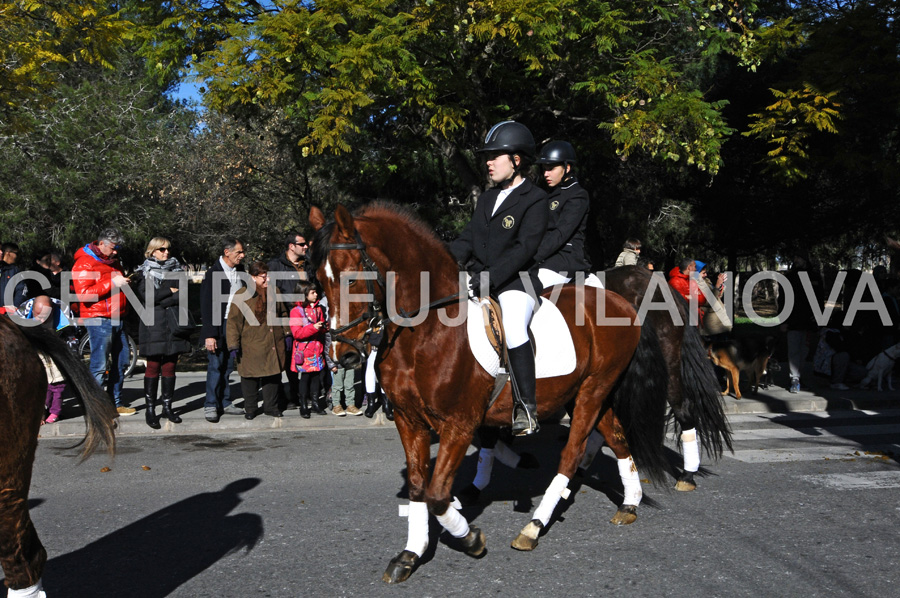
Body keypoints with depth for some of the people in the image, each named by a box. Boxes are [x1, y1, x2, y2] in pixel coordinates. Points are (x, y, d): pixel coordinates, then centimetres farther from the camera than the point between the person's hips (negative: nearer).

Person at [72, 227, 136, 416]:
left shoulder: (112, 260, 18)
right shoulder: (85, 263, -8)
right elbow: (83, 294, -19)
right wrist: (111, 283, -21)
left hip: (117, 319, 9)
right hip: (98, 319, -9)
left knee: (121, 361, 12)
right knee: (99, 365, -6)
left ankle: (116, 402, 22)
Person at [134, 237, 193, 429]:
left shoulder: (177, 270, 14)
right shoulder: (144, 272, 6)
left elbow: (183, 295, 0)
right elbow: (146, 295, -11)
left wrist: (160, 301, -9)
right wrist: (170, 291, -7)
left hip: (173, 326, 3)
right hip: (153, 326, -3)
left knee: (170, 367, 5)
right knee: (153, 367, -3)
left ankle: (167, 406, 13)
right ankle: (150, 408, 2)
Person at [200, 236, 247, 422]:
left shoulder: (239, 270, 9)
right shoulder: (213, 272, -10)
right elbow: (206, 305, -12)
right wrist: (209, 334, -16)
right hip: (218, 326, -6)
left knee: (228, 366, 10)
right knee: (215, 366, -2)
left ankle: (224, 403, 18)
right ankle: (210, 405, 7)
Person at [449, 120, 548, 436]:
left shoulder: (535, 199, -4)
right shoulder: (487, 197, 19)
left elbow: (525, 247, -15)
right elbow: (468, 238, 15)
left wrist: (489, 278, -25)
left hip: (516, 280, -8)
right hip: (480, 279, 8)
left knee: (513, 328, -33)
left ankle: (526, 408, -20)